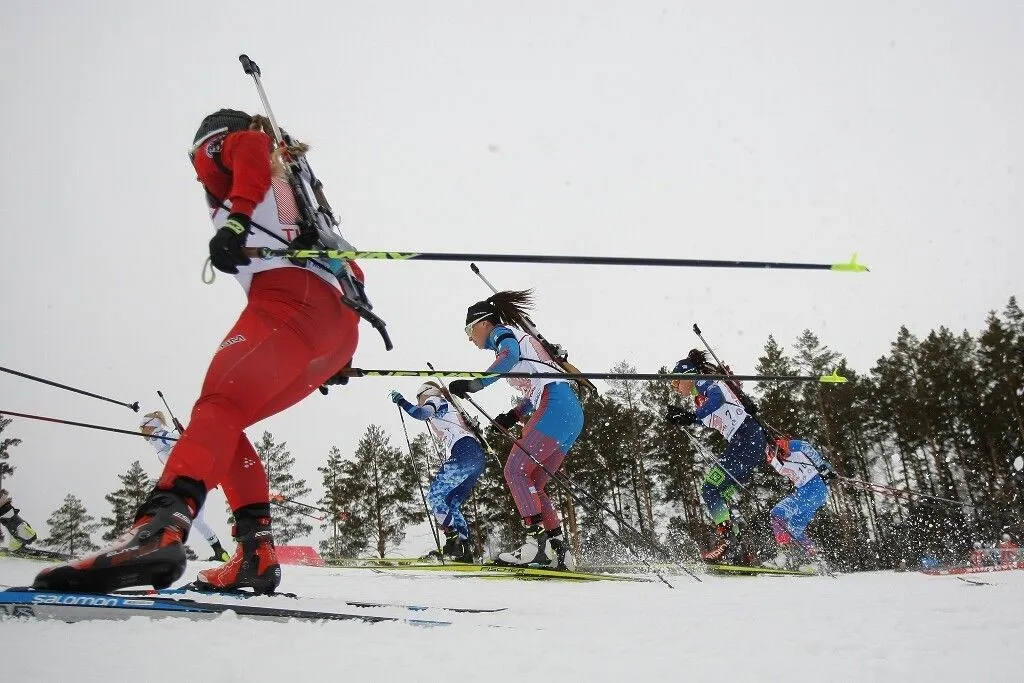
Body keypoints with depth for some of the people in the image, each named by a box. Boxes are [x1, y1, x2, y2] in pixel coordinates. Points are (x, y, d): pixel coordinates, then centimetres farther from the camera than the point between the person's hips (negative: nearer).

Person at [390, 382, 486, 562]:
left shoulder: (434, 401, 12)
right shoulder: (449, 408, 37)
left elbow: (420, 413, -9)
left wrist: (401, 401, 3)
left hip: (464, 452, -9)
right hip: (478, 458, 9)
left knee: (435, 496, -6)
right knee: (452, 504, 9)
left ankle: (453, 539, -17)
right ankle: (465, 550, -1)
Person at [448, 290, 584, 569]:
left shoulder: (502, 332, 6)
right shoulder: (520, 339, 32)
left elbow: (509, 356, -19)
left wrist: (475, 383, -25)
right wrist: (513, 415, 20)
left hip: (555, 405, -9)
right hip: (572, 412, 9)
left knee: (515, 470, -12)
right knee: (532, 484, 8)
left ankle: (538, 541, -20)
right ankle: (559, 549, 2)